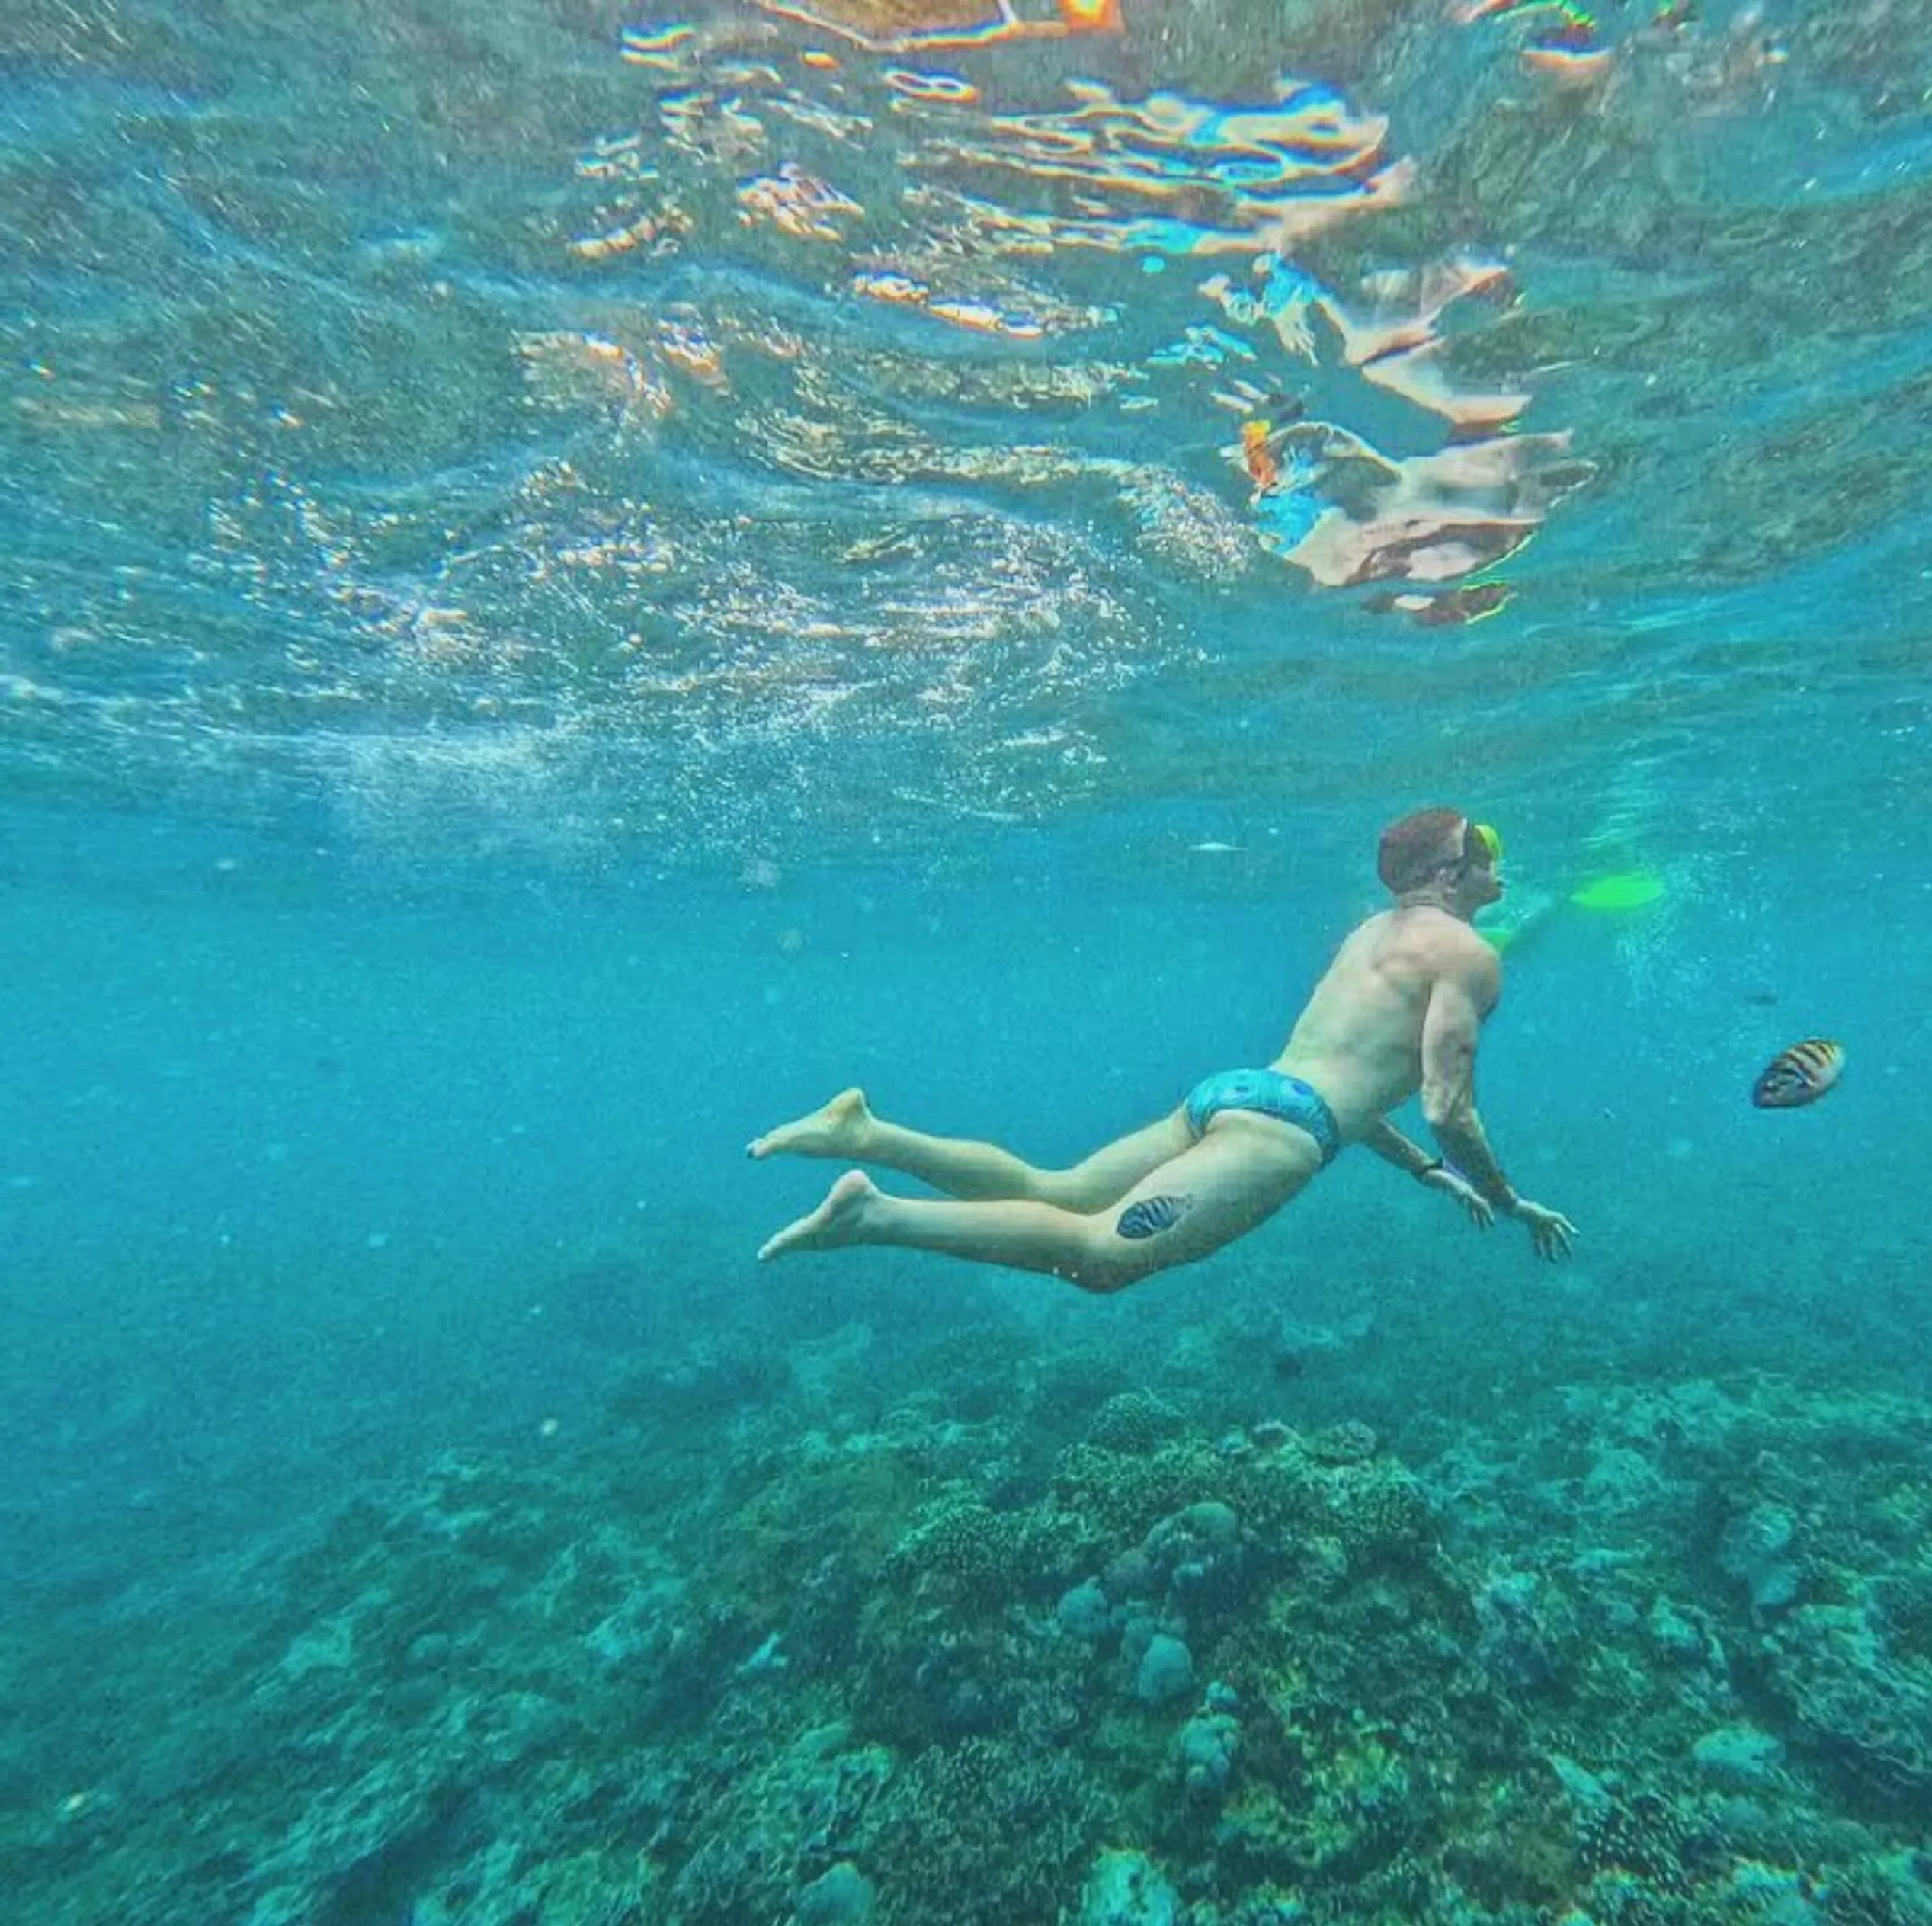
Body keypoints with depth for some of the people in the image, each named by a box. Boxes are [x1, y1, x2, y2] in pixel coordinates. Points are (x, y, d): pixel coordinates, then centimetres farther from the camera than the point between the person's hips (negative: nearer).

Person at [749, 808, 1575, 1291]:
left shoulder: (1373, 931, 28)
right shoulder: (1470, 953, 2)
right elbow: (1449, 1110, -5)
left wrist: (1429, 1172, 38)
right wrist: (1513, 1202, 14)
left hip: (1231, 1089, 8)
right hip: (1278, 1124, -8)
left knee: (1051, 1193, 7)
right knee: (1102, 1253, -17)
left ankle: (862, 1132, 0)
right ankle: (874, 1214, -25)